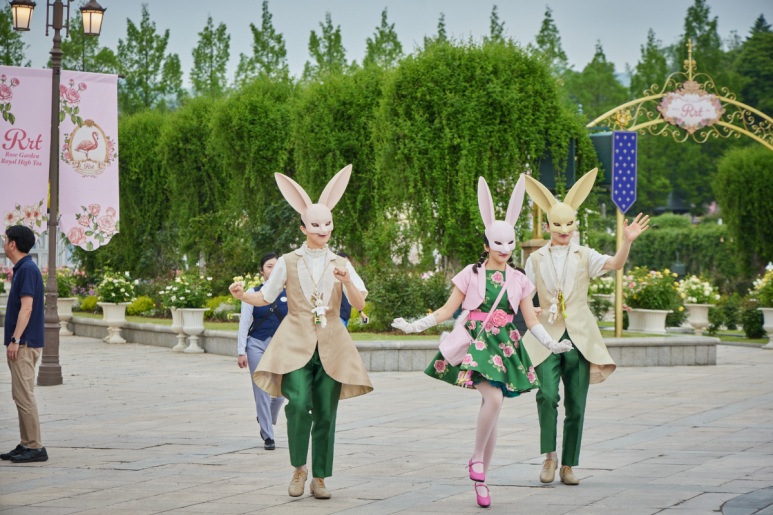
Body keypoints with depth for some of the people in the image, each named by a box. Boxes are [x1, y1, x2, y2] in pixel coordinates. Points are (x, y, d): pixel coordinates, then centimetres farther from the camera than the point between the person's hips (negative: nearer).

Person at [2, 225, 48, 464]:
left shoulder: (27, 269, -15)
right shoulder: (23, 269, 16)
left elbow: (26, 307, -21)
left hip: (24, 345, -10)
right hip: (22, 345, 10)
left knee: (24, 396, -10)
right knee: (21, 395, 11)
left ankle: (35, 448, -9)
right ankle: (26, 445, 14)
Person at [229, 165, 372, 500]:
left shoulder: (340, 264, 9)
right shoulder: (288, 262, 7)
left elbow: (360, 304, 0)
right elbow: (266, 298, 11)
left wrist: (346, 280, -19)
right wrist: (243, 296, -10)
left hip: (331, 346, 2)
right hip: (296, 343, -2)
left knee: (325, 413, 0)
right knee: (299, 403, -21)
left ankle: (319, 478, 13)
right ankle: (299, 468, -1)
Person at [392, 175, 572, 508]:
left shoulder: (518, 281, 10)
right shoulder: (471, 275, 3)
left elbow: (532, 321, 11)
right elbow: (446, 311, 5)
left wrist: (551, 344, -4)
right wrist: (415, 326, -4)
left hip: (505, 347, 3)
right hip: (475, 343, -3)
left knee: (492, 407, 2)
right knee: (494, 398, -27)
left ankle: (481, 480, 12)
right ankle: (476, 458, -9)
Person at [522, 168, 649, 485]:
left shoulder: (584, 257, 8)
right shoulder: (536, 260, 11)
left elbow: (615, 264, -10)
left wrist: (627, 242, -27)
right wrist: (533, 311, -5)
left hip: (579, 337, 1)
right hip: (547, 336, -1)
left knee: (576, 405, 1)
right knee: (547, 394, -22)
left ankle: (568, 466, 11)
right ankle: (549, 456, -7)